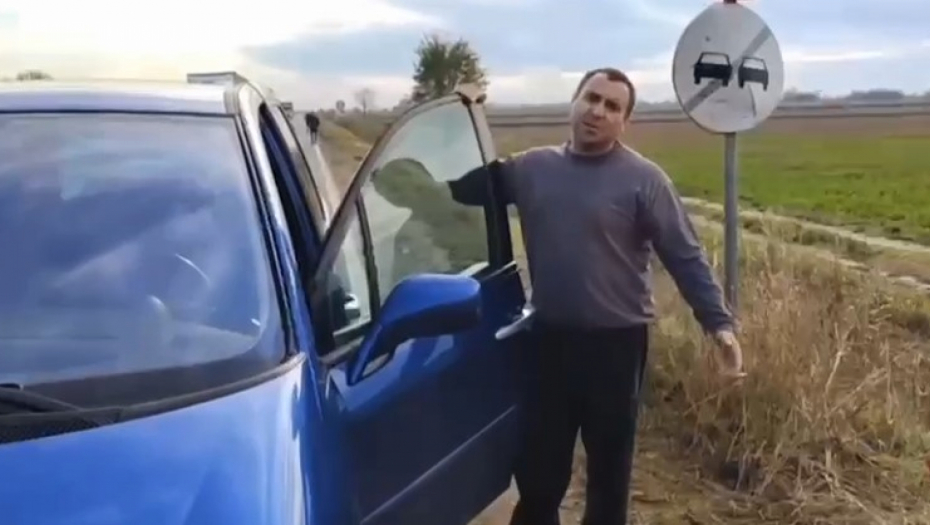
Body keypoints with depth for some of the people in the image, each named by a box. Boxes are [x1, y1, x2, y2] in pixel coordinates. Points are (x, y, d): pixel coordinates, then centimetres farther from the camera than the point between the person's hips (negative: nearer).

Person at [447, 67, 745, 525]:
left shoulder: (643, 180, -8)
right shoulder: (531, 168, 4)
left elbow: (686, 258, -8)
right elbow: (467, 187, 15)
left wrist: (719, 323, -18)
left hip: (615, 343, -3)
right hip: (548, 339, 3)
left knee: (608, 466, 12)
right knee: (537, 465, 15)